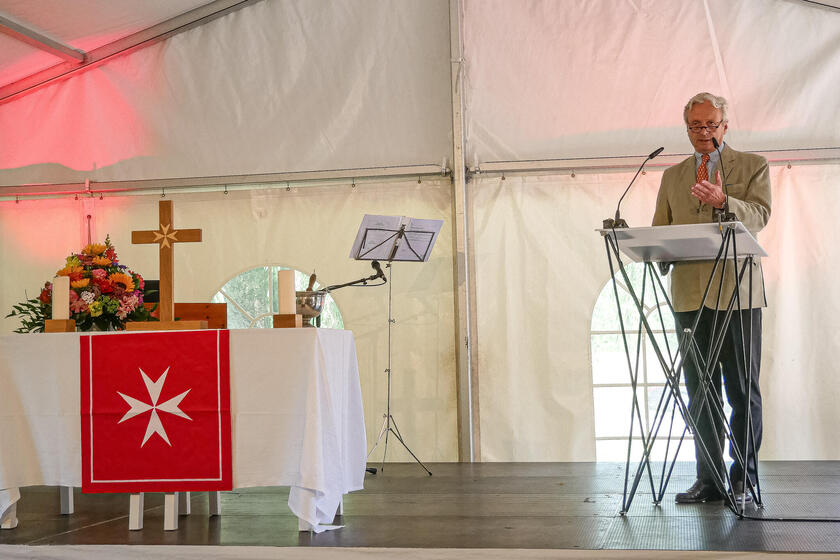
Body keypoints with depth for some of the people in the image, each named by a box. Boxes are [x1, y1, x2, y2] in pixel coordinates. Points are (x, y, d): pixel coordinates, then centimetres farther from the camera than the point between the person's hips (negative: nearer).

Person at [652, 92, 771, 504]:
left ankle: (743, 480, 6)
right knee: (700, 392, 5)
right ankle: (709, 479, 11)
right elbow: (659, 230, 14)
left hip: (737, 292, -3)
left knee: (743, 391, -1)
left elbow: (759, 216, -8)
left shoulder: (753, 166, 7)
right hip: (690, 294, 3)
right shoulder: (672, 176, 18)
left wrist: (723, 202, -27)